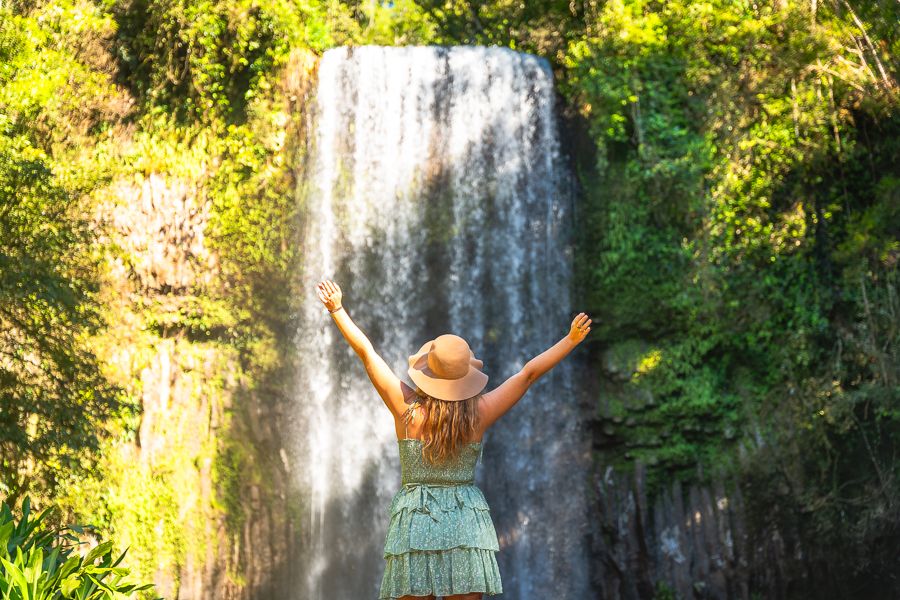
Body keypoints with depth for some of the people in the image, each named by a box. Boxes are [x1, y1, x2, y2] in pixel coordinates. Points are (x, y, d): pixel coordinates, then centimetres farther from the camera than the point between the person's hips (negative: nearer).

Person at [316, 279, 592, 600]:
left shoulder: (407, 408, -5)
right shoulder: (479, 412, -4)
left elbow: (366, 352, -2)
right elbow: (529, 372, 2)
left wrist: (338, 310, 2)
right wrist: (571, 340, 8)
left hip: (414, 522, 0)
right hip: (466, 525, 1)